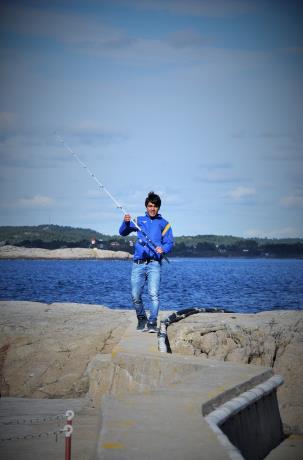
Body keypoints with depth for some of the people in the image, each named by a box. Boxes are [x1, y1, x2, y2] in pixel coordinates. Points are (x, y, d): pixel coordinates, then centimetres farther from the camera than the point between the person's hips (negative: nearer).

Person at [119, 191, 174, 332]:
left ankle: (152, 323, -15)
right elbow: (123, 232, 8)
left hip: (154, 263, -2)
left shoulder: (163, 223, 12)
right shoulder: (139, 220, 16)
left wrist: (163, 249, -17)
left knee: (154, 294, -17)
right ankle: (142, 319, 23)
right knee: (135, 296, 1)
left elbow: (169, 242, 6)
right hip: (138, 263, 2)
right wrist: (126, 222, -13)